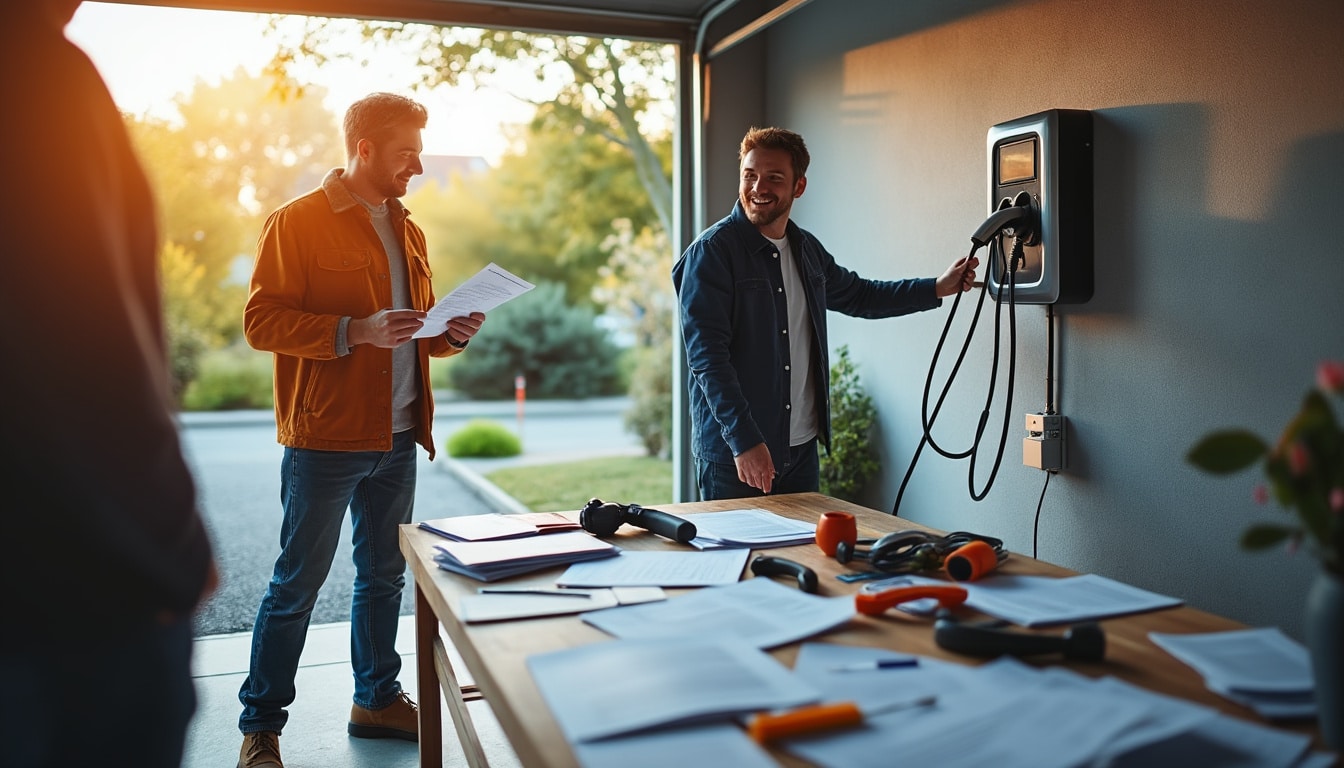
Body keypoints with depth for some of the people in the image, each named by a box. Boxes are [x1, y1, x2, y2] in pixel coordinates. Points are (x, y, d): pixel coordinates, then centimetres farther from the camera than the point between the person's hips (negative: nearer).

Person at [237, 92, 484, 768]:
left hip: (398, 439, 7)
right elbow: (261, 320, -13)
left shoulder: (408, 230, 15)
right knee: (297, 585, 2)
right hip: (325, 439, -6)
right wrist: (355, 330, -24)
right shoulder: (297, 222, -6)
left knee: (384, 576, 15)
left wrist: (451, 335, 2)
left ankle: (377, 699, 30)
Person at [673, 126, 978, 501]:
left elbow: (857, 295, 29)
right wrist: (744, 440, -23)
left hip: (802, 448, 7)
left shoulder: (807, 249, 11)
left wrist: (939, 287, 21)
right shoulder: (711, 251, -11)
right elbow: (707, 356, -17)